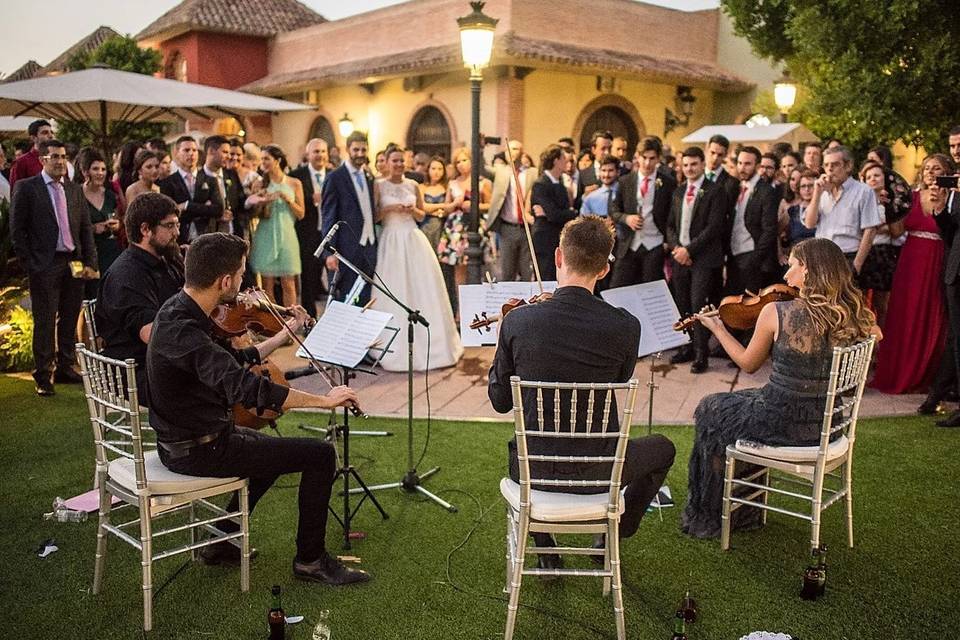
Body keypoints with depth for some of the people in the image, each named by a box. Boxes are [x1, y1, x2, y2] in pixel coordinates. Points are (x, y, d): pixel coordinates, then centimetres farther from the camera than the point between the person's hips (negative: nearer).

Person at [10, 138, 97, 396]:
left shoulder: (75, 190, 12)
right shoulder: (26, 188, -2)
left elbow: (86, 229, 12)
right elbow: (17, 230, -3)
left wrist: (90, 263, 3)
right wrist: (29, 265, -8)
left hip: (74, 264, 4)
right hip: (45, 266, -4)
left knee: (69, 321, 10)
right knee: (45, 323, 0)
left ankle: (65, 368, 22)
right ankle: (43, 376, 9)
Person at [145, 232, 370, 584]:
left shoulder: (179, 311, 3)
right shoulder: (183, 331, -29)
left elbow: (235, 361, 14)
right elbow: (246, 387, -39)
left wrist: (285, 334, 16)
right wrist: (323, 400, -33)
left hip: (182, 440, 10)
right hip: (200, 450, -10)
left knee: (275, 448, 32)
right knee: (320, 454, -8)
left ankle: (221, 540, 31)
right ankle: (311, 559, 8)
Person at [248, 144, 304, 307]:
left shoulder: (294, 183, 3)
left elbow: (301, 214, 3)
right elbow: (256, 214, 5)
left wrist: (288, 199, -12)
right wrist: (262, 202, -15)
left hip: (286, 235, -1)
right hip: (265, 237, 1)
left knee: (288, 285, -2)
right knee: (267, 285, 2)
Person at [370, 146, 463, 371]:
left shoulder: (412, 185, 10)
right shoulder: (379, 185, 1)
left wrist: (412, 210, -5)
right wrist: (389, 209, -16)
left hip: (414, 239, 3)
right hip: (391, 240, -3)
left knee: (423, 289, 1)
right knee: (394, 292, -4)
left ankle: (428, 344, 11)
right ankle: (395, 349, 5)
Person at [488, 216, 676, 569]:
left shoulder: (516, 321, -15)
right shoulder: (626, 327, -16)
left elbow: (500, 401, -4)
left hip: (533, 471, 2)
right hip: (598, 471, -1)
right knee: (663, 448, 30)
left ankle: (544, 546, 33)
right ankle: (612, 537, 32)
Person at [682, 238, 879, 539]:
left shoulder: (776, 313, -18)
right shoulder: (854, 316, -6)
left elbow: (748, 364, -3)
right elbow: (876, 335, 19)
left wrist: (716, 327, 10)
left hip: (783, 424, -6)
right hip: (827, 428, 6)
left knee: (711, 411, 23)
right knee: (754, 402, 33)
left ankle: (709, 517, 33)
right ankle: (746, 510, 43)